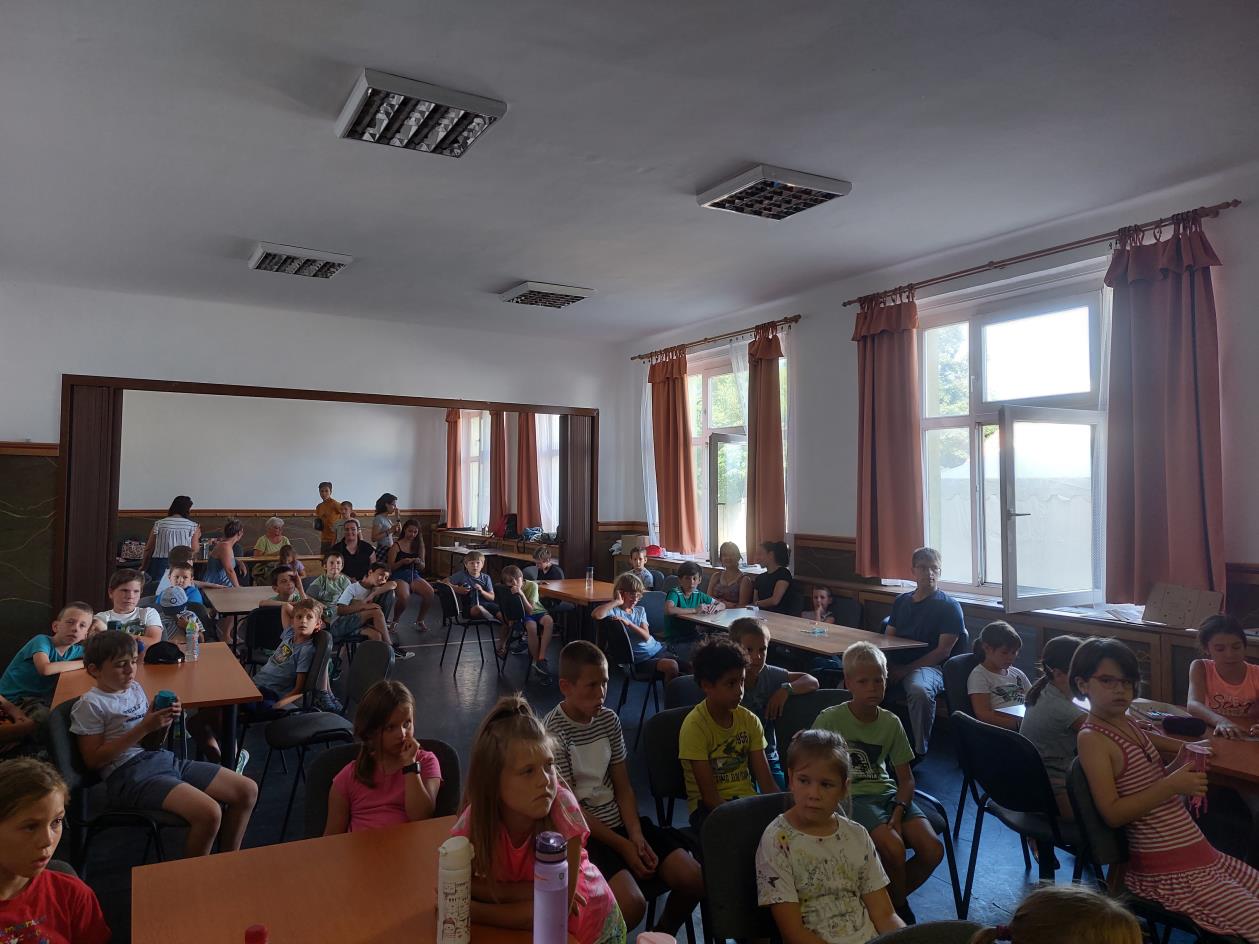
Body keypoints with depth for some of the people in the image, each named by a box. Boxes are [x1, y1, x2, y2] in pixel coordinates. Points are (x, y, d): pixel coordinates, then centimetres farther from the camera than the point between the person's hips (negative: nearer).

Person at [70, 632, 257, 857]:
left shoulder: (135, 688, 16)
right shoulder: (90, 705, -4)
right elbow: (93, 760, -11)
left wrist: (164, 721, -1)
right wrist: (143, 728, -16)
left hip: (164, 759, 7)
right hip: (129, 773, -7)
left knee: (247, 790, -4)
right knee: (208, 812, -30)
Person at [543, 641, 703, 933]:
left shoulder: (609, 719, 3)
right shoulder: (554, 731, -15)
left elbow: (623, 788, 7)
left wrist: (636, 834, -9)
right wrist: (622, 845, -14)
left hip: (620, 820, 6)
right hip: (583, 833, -6)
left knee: (693, 879, -8)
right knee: (632, 904, -27)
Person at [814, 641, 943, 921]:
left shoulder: (891, 722, 4)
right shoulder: (830, 719, -9)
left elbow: (906, 778, 7)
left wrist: (898, 813, -11)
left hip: (887, 793, 5)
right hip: (851, 796, -5)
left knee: (932, 849, -16)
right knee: (894, 848, -28)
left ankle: (894, 898, 12)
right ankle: (901, 910, 3)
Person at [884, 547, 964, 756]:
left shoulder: (949, 606, 4)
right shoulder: (901, 601, 21)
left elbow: (943, 651, -4)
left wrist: (906, 670, -12)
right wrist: (888, 666, -3)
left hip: (928, 666, -5)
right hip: (895, 664, 5)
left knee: (920, 691, -39)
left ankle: (919, 752, -19)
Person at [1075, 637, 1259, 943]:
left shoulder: (1129, 725, 9)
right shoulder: (1092, 738, -17)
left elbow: (1151, 785, 15)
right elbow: (1112, 813, -21)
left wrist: (1183, 762, -2)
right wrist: (1172, 785, -23)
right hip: (1168, 871, -9)